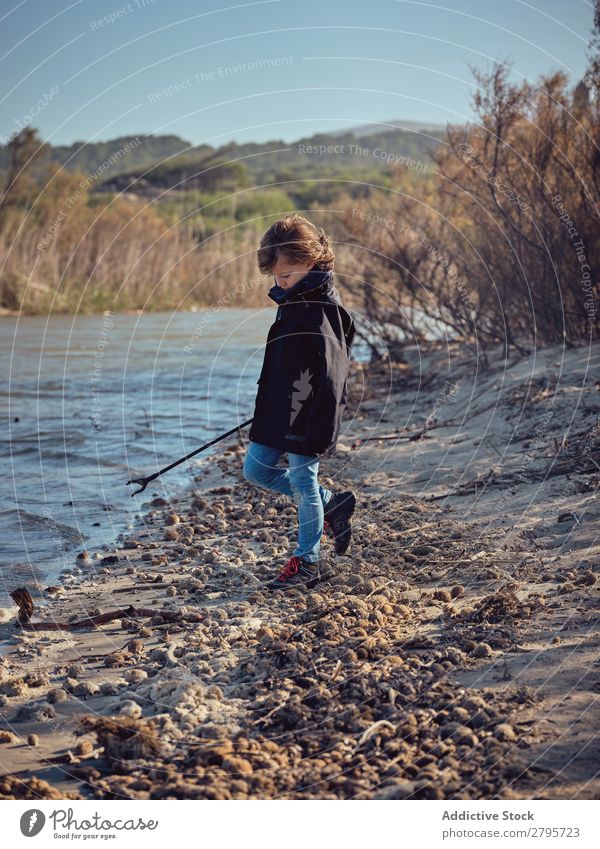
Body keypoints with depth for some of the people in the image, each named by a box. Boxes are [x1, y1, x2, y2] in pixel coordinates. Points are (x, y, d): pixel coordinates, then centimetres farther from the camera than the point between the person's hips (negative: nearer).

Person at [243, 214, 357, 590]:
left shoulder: (322, 310, -20)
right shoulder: (291, 301, 8)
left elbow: (331, 379, -22)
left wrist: (321, 432, -22)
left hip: (307, 418, -10)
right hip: (280, 411, 10)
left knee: (302, 481, 1)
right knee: (256, 468, 14)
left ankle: (307, 561, 18)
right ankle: (332, 504, 26)